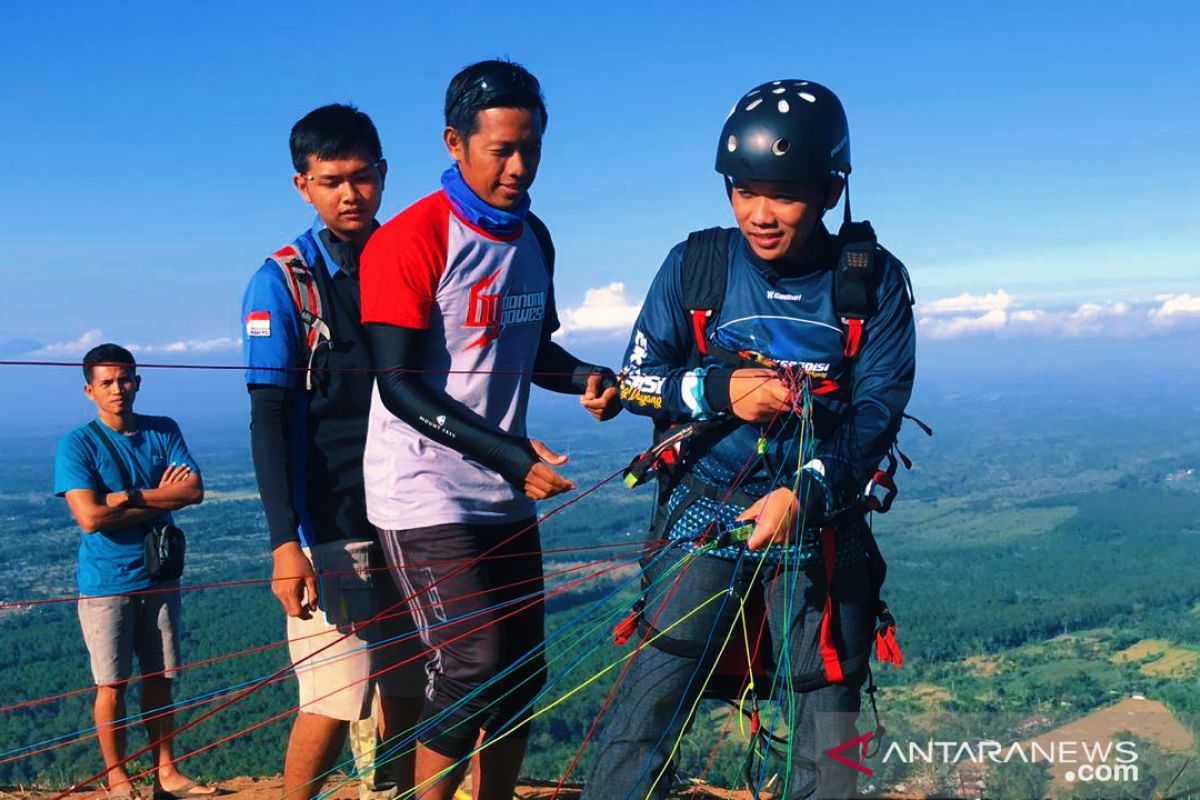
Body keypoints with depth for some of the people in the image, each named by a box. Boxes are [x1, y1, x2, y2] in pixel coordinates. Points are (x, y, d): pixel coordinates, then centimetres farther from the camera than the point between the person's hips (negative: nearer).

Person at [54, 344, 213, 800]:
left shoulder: (164, 432, 4)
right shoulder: (77, 445, -7)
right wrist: (160, 499, -12)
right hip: (106, 583, -3)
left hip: (159, 576, 4)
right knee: (112, 684, 2)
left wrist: (127, 497, -16)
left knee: (159, 679, 11)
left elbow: (194, 491, -8)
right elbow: (90, 517, -19)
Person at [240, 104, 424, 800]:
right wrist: (285, 542, -16)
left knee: (408, 691, 9)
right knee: (335, 702, -6)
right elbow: (269, 417, -8)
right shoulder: (283, 282, -3)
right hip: (329, 528, -4)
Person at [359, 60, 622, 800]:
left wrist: (586, 378, -2)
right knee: (473, 674, -10)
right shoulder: (410, 240, -14)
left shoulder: (533, 238, 9)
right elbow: (399, 386, -17)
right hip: (426, 497, -7)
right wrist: (509, 453, -24)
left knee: (522, 672, 11)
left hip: (505, 495, 7)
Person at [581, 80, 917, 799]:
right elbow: (637, 379, 3)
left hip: (819, 523, 1)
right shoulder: (697, 265, -2)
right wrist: (720, 389, -16)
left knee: (826, 730, 6)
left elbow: (880, 407, -7)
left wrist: (805, 492, -22)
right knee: (647, 711, -7)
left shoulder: (874, 281, -3)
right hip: (705, 512, 0)